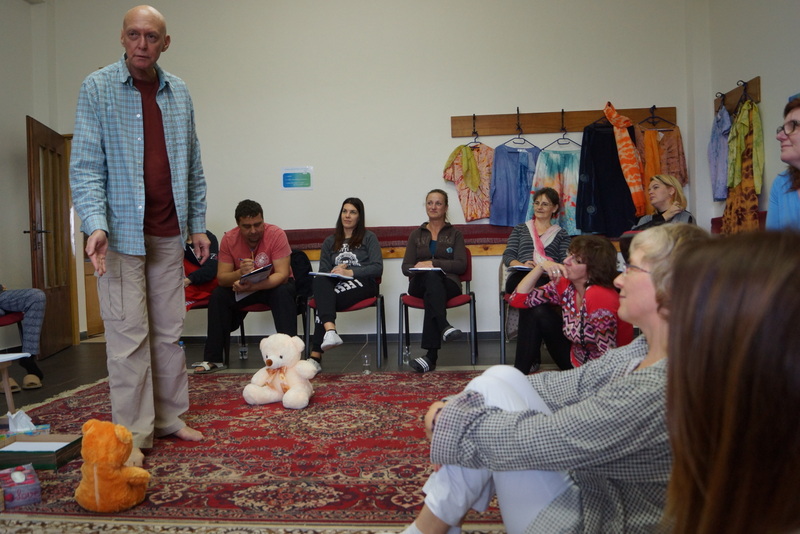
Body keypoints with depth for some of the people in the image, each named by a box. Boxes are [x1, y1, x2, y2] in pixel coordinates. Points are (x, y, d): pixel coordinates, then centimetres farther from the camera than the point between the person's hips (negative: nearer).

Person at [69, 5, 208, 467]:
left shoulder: (179, 92, 10)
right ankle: (133, 434, 8)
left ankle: (170, 418, 22)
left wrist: (198, 224, 11)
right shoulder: (98, 88, -2)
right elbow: (86, 165, -8)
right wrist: (95, 224, -21)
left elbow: (193, 166, 14)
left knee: (169, 332, 10)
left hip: (168, 234, 4)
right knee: (129, 336, -2)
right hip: (122, 233, -4)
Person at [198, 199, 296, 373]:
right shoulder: (229, 239, -12)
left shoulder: (276, 234, -22)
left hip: (274, 285, -3)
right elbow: (221, 278, -15)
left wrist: (252, 286, -43)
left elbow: (282, 275, -28)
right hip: (242, 287, 3)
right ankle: (213, 359, -11)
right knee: (218, 296, -20)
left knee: (283, 293, -34)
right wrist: (240, 273, -38)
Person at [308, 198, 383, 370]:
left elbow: (377, 268, 0)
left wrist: (350, 272, -13)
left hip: (361, 284, -3)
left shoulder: (369, 238, 14)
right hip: (335, 286, 3)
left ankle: (316, 355, -36)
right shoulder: (330, 242, 26)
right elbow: (322, 271, 16)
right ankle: (330, 330, -53)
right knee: (319, 280, -34)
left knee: (324, 303, -31)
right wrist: (334, 272, -8)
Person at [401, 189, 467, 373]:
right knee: (431, 277, -37)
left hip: (448, 283, -1)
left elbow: (461, 265, 0)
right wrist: (419, 267, -13)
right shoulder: (416, 235, 22)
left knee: (432, 294, -38)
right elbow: (406, 267, 12)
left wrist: (433, 263, -13)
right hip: (419, 284, 1)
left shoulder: (454, 234, 16)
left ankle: (431, 356, -49)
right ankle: (444, 326, -56)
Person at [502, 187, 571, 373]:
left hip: (548, 281, -1)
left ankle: (525, 362, -39)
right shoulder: (520, 229, 30)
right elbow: (507, 256, 16)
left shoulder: (561, 234, 27)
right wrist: (522, 264, -9)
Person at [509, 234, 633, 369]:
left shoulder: (599, 296, -28)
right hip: (576, 360, 7)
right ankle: (518, 375, 10)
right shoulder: (564, 286, -8)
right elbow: (517, 299, -5)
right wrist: (541, 267, -15)